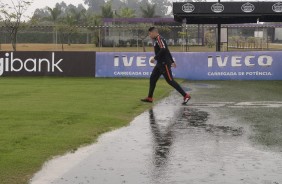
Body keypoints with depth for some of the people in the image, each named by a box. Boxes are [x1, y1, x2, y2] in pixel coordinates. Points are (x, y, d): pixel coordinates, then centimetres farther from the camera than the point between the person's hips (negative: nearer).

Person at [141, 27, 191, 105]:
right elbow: (166, 51, 22)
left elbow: (163, 49, -27)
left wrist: (155, 58, -24)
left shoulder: (159, 39, -12)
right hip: (160, 63, 10)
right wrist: (172, 61, 25)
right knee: (152, 78, 10)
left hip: (165, 64, -10)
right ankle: (149, 98, 16)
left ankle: (186, 95, -8)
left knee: (170, 80, -10)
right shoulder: (156, 40, 17)